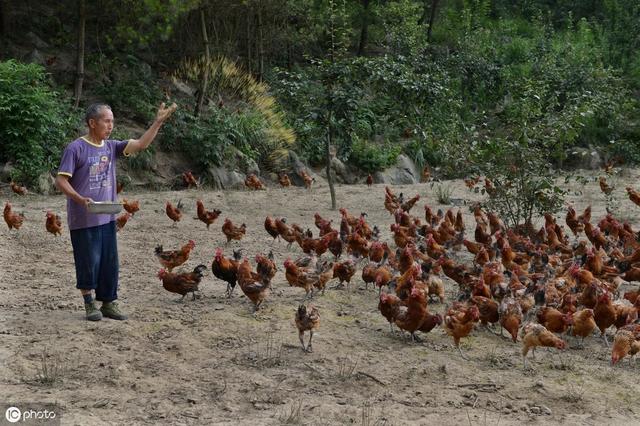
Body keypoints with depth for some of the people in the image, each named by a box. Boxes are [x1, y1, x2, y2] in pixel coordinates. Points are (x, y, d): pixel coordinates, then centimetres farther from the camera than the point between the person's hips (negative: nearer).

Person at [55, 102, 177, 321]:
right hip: (83, 219, -6)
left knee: (110, 262, 8)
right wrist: (80, 199, -26)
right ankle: (89, 304, 15)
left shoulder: (111, 147, 8)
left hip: (107, 218, 6)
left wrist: (158, 122, -7)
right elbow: (61, 180, -12)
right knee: (89, 262, 0)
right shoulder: (75, 149, -10)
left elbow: (140, 144, 1)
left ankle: (109, 303, 18)